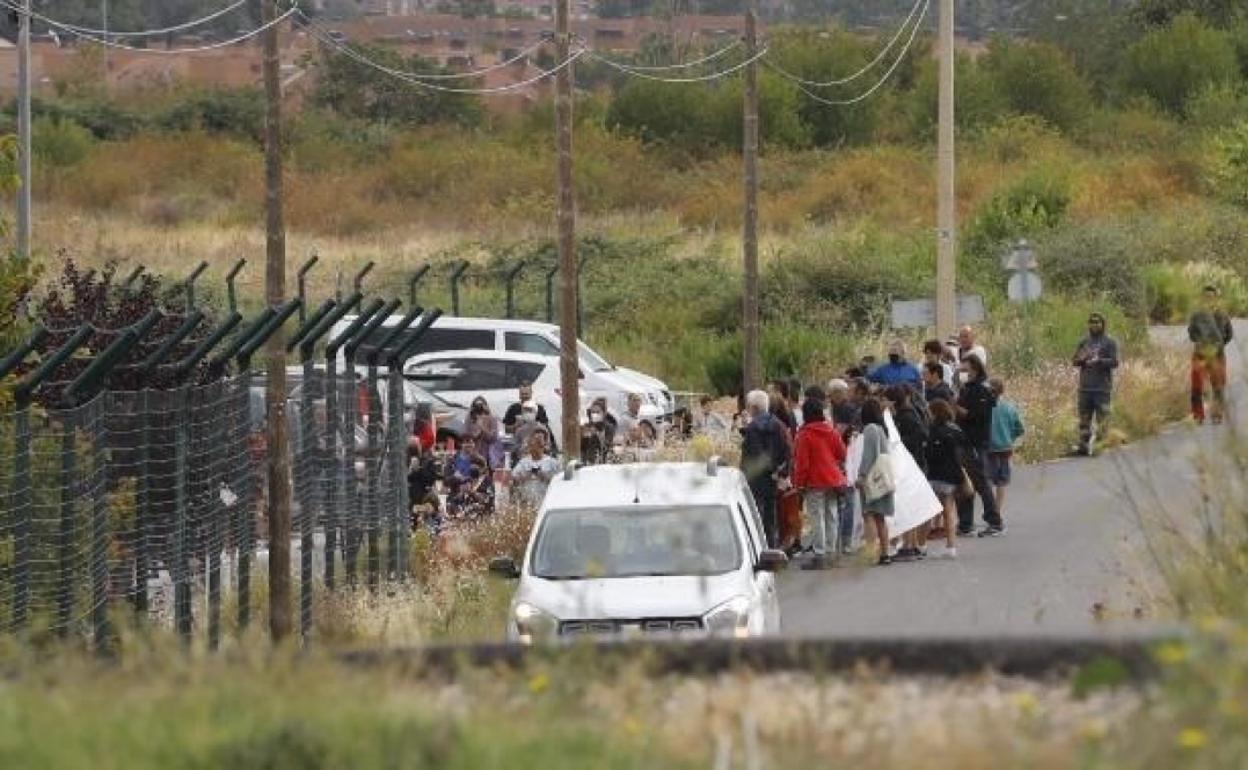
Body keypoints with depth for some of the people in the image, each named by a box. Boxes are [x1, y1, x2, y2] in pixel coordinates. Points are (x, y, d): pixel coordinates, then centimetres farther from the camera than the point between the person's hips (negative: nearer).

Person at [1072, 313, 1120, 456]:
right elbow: (1074, 361, 14)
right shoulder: (1084, 342, 16)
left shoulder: (1110, 342, 2)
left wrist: (1099, 361, -21)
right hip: (1085, 387, 5)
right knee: (1084, 419, 5)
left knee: (1103, 419, -7)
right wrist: (1081, 360, -8)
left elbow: (1114, 362, -7)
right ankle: (1084, 446, 8)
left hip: (1103, 388, -5)